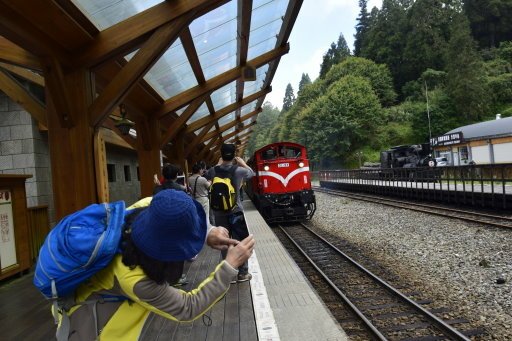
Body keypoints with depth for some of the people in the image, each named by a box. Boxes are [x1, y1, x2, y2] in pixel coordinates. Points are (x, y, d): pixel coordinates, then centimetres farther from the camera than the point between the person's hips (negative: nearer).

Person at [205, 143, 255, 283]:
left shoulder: (213, 171, -6)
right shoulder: (239, 170, -11)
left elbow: (206, 176, 17)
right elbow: (252, 173, 10)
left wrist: (218, 165, 23)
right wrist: (243, 163, 25)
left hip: (219, 212, 3)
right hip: (235, 211, -2)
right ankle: (242, 273, 14)